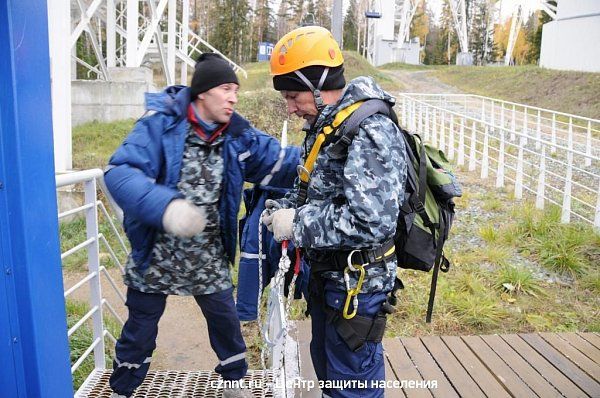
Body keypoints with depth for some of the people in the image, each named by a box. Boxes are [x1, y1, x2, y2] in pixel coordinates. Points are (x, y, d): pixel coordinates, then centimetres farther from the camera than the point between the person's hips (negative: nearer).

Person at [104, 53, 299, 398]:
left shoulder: (238, 135, -6)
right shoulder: (161, 124, -20)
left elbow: (280, 162, -1)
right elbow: (120, 173, -29)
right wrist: (165, 205, -44)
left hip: (209, 256, 4)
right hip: (157, 254, -3)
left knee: (225, 319, 17)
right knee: (141, 325, 14)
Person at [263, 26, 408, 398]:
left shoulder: (371, 132, -25)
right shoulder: (325, 125, 7)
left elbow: (372, 221, -34)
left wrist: (297, 225, -24)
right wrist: (285, 208, -1)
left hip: (357, 283, -9)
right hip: (326, 273, 10)